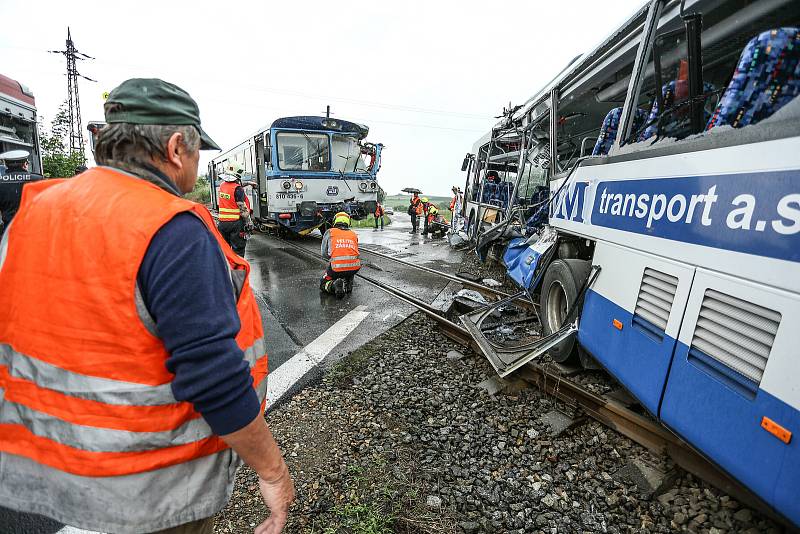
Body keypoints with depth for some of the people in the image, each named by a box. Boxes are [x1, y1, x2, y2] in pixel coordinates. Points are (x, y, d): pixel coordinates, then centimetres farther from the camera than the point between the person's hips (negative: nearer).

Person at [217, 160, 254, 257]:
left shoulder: (222, 186, 5)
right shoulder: (238, 190, -17)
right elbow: (243, 209, -17)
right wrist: (249, 223, -9)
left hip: (222, 222, 7)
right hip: (236, 224, -7)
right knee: (238, 250, 2)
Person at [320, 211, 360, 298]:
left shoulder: (329, 232, 9)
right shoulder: (354, 234, 16)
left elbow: (324, 253, 12)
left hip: (337, 268, -3)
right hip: (354, 267, 3)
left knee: (323, 284, 21)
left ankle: (334, 285, -11)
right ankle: (348, 282, 11)